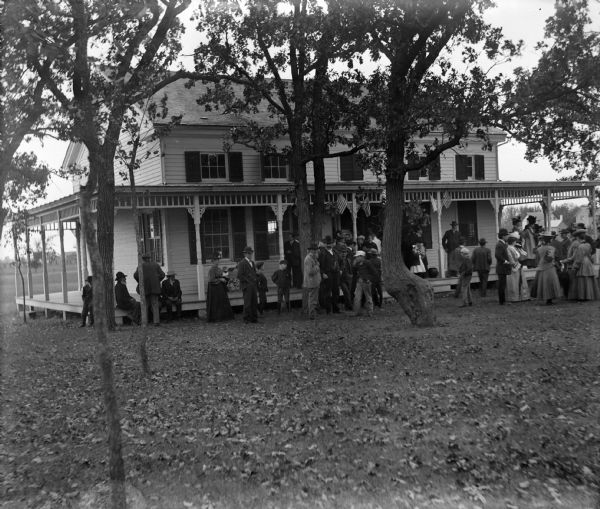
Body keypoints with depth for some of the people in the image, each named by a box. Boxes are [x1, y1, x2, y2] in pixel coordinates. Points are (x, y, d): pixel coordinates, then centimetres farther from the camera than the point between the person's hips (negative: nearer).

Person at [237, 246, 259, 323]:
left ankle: (254, 318, 12)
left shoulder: (252, 262, 18)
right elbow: (239, 275, -13)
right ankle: (247, 319, 1)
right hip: (246, 286, -7)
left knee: (254, 302, 6)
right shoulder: (242, 263, -7)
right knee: (247, 303, -5)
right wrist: (248, 281, -12)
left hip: (253, 285, 7)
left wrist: (255, 281, 11)